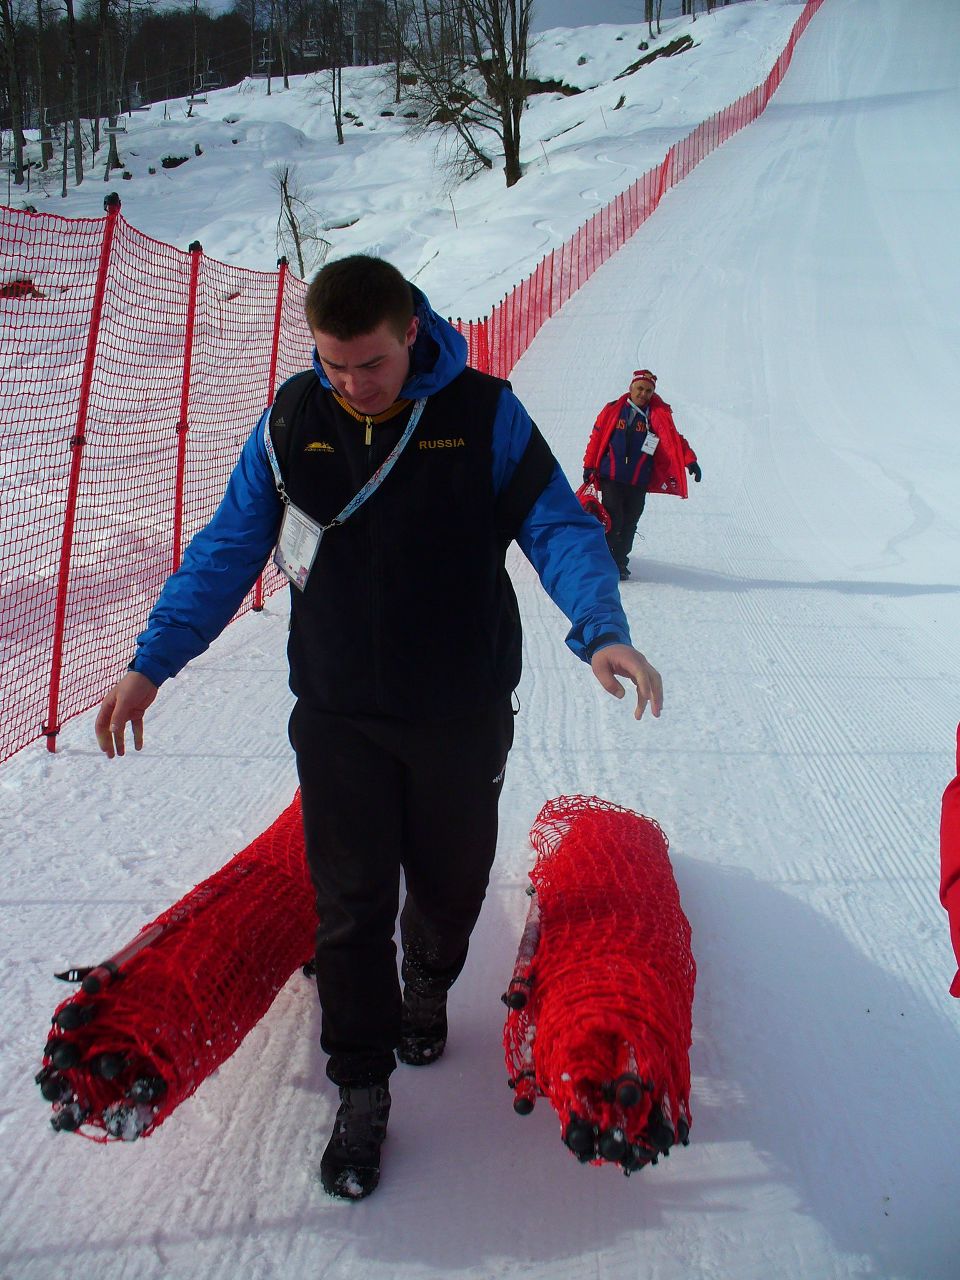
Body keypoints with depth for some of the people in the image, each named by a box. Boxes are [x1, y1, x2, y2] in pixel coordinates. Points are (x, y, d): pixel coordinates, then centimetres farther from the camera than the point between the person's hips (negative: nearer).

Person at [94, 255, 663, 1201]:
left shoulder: (484, 414, -9)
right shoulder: (291, 425, -3)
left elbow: (558, 527, -8)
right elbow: (226, 551, 3)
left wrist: (601, 629, -26)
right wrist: (151, 662, -1)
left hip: (462, 713, 0)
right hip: (339, 714, 1)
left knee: (449, 882, 17)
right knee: (350, 906, 3)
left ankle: (428, 986, 49)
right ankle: (361, 1093, 18)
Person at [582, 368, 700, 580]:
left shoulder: (658, 415, 5)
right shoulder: (613, 410, 4)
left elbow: (673, 438, -5)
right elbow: (596, 437, 8)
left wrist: (690, 460, -18)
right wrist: (589, 466, 6)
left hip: (639, 481, 2)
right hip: (611, 476, -1)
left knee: (629, 523, 6)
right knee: (612, 520, -8)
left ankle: (620, 563, 18)